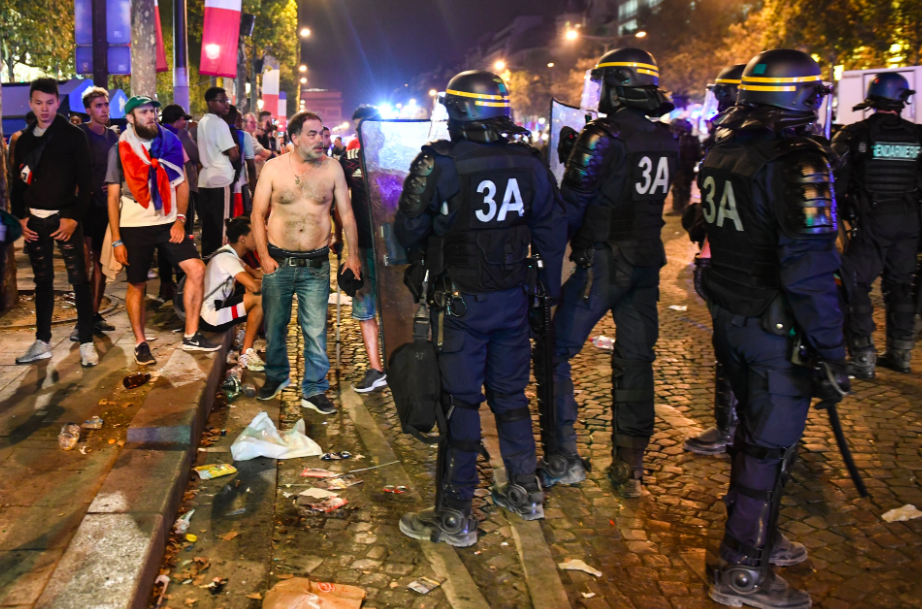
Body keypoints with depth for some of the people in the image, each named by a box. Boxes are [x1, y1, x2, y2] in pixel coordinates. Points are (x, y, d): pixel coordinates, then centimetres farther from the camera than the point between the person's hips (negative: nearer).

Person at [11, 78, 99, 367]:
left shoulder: (73, 135, -3)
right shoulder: (24, 139, 11)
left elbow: (85, 180, -7)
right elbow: (17, 181, 14)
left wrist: (74, 218, -13)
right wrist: (21, 217, 2)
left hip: (65, 218, -5)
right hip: (35, 220, 5)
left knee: (79, 279, -5)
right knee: (42, 281, 11)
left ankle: (86, 343, 1)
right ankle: (42, 342, 19)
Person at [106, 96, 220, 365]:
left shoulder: (169, 143, 4)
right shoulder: (120, 150, -2)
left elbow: (182, 183, 9)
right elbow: (113, 196, -2)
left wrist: (180, 219, -5)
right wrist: (116, 240, -6)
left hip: (168, 223, 2)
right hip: (134, 227, -2)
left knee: (196, 269, -9)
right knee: (136, 286, 5)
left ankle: (191, 336, 1)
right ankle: (140, 343, 20)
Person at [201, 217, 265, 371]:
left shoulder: (231, 254, 10)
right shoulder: (226, 258, -20)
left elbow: (255, 274, 18)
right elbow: (254, 286, -31)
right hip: (212, 317, -10)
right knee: (261, 297, -22)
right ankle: (246, 354, -15)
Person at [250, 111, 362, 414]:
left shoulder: (332, 167, 0)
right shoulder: (274, 167, -2)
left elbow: (346, 213, 7)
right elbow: (258, 213, 2)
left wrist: (353, 255, 5)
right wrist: (263, 255, -5)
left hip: (316, 264, 0)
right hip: (278, 261, 1)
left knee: (316, 330, -1)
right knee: (274, 324, 13)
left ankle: (314, 390, 13)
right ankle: (276, 376, 36)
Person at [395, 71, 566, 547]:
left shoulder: (439, 163, -13)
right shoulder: (529, 164, 1)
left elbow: (407, 233, -7)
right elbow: (553, 231, 9)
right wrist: (550, 290, 20)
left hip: (460, 304, -4)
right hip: (513, 301, 5)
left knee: (460, 403, 2)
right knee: (510, 395, 18)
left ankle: (454, 515, 10)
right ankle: (526, 492, 31)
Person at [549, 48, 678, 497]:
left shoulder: (603, 138, -15)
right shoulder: (666, 140, 8)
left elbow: (572, 204, -14)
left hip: (603, 261, -7)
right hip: (647, 261, 7)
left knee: (556, 352, 4)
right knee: (635, 361, 12)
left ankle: (565, 459, 4)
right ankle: (629, 467, 18)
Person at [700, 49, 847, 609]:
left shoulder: (723, 152, 5)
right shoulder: (798, 162, -20)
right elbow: (809, 269, -25)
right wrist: (830, 352, -20)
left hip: (728, 315, 8)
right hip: (776, 327, -8)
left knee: (755, 427, 22)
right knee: (771, 443, 3)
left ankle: (761, 536, 38)